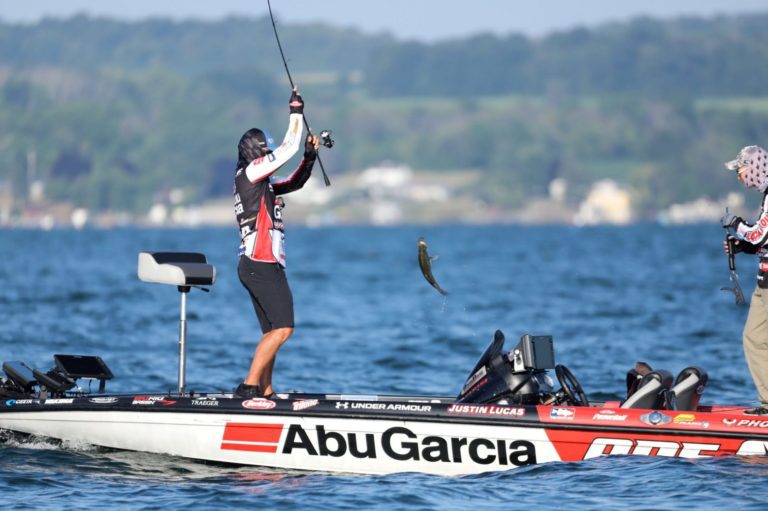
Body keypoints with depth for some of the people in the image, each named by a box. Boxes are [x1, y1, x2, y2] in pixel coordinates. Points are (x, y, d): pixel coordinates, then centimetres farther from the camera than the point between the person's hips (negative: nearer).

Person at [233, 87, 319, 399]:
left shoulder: (263, 184, 19)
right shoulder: (249, 173, -7)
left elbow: (294, 183, 32)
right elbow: (288, 148, -11)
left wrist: (310, 156, 17)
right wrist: (296, 111, -2)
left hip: (265, 266, 10)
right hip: (260, 265, -10)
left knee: (273, 333, 10)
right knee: (282, 329, -16)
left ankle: (265, 391, 9)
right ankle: (249, 386, -19)